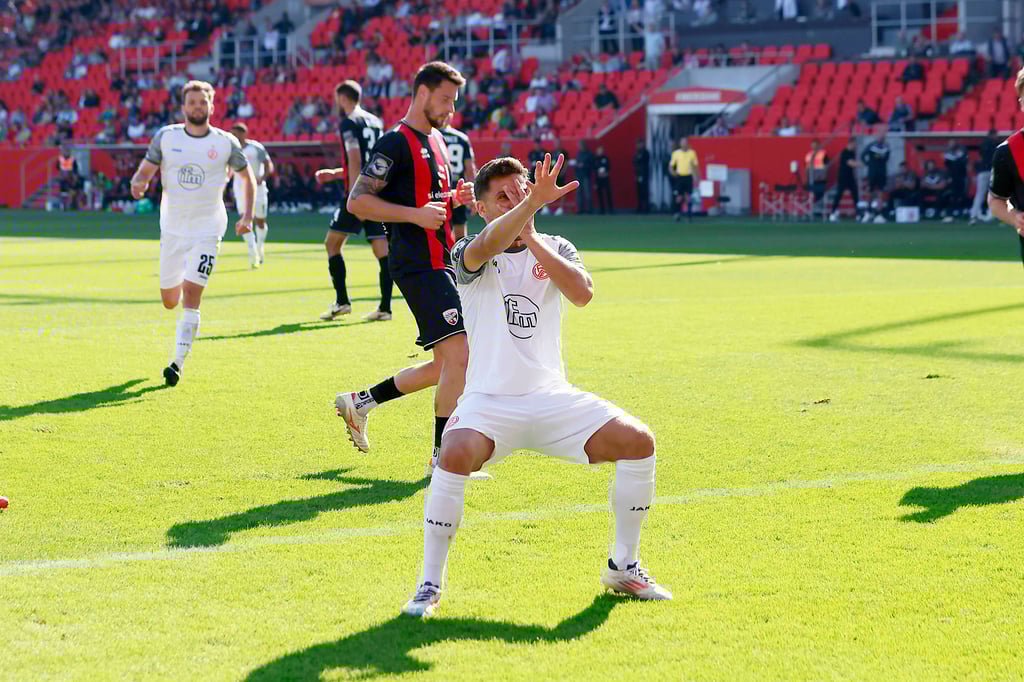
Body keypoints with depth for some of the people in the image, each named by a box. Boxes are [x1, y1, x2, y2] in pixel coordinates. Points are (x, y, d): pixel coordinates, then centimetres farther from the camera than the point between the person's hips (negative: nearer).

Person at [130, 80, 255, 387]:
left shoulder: (225, 143, -3)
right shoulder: (166, 137, 0)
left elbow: (247, 177, 10)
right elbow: (144, 171, 2)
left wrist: (247, 216, -1)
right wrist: (137, 183, -22)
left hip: (207, 229, -3)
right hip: (172, 228, 3)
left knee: (191, 294, -17)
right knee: (169, 300, 9)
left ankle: (179, 361, -12)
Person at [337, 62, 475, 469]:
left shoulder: (435, 140, 19)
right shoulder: (397, 142, -10)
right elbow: (357, 201, -15)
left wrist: (454, 198, 10)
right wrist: (417, 214, -21)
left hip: (439, 263, 10)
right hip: (417, 264, -10)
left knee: (446, 366, 11)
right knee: (458, 355, -16)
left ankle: (360, 401, 24)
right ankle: (443, 457, -10)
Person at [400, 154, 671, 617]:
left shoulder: (555, 249, 8)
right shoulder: (469, 254, -4)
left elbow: (582, 293, -13)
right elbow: (488, 246, -30)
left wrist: (532, 240, -16)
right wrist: (534, 202, -46)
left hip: (551, 398, 4)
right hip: (489, 401, -4)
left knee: (638, 442, -13)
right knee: (456, 455, -34)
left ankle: (623, 567, 7)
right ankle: (429, 586, -19)